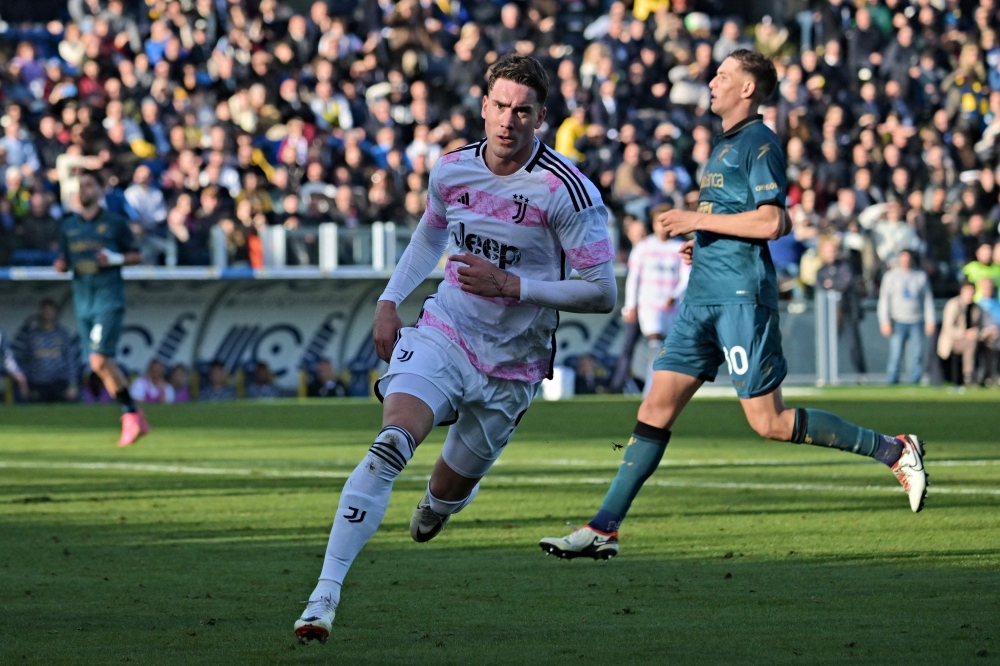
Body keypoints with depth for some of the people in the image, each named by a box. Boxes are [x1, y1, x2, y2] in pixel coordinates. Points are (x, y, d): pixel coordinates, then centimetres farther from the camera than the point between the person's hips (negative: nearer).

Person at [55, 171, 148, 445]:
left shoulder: (115, 223, 0)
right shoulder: (69, 226, 13)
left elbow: (137, 255, 5)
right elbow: (64, 261, 19)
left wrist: (116, 259, -14)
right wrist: (61, 265, -4)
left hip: (109, 299, -5)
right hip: (83, 301, 6)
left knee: (99, 361, -19)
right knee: (103, 364, 5)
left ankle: (131, 414, -8)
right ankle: (134, 417, 14)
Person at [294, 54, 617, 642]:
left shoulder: (567, 190, -16)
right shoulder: (453, 169, 0)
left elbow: (602, 294, -14)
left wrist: (510, 286, -20)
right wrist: (390, 300, 14)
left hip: (511, 366, -1)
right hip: (442, 335, 1)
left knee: (450, 487, 12)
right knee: (391, 444, -25)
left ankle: (436, 507, 55)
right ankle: (325, 595, -30)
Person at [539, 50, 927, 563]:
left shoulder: (759, 142, -9)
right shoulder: (725, 145, 20)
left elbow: (771, 221, -20)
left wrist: (699, 220, -14)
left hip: (741, 296, -9)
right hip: (704, 298, 9)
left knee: (769, 423, -7)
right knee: (655, 410, 2)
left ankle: (895, 451, 4)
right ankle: (603, 530, 0)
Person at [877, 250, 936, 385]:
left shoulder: (921, 276, 10)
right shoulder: (891, 276, 6)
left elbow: (928, 299, 11)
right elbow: (884, 299, 4)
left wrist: (930, 321, 3)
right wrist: (885, 321, -5)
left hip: (917, 322, 2)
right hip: (898, 322, -1)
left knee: (917, 356, -2)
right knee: (895, 356, -8)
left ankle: (915, 382, 3)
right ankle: (892, 383, -6)